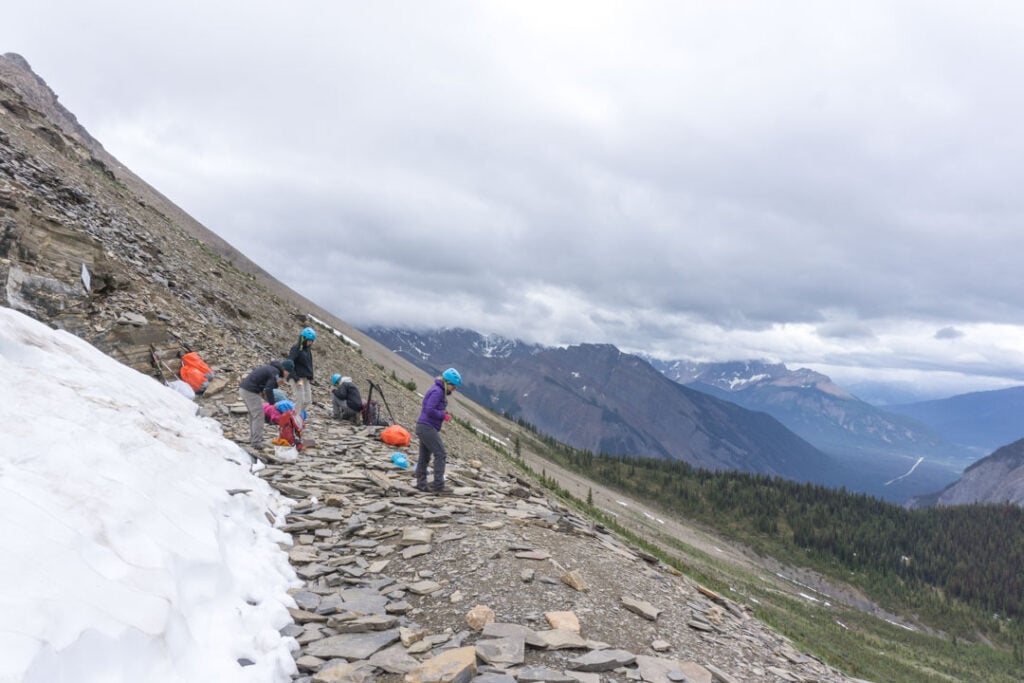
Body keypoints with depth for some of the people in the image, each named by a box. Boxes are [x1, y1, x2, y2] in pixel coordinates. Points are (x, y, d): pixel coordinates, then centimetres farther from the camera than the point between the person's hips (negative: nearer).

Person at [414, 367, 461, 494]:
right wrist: (443, 415, -11)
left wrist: (444, 413, 6)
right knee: (440, 455, -6)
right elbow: (429, 410, -24)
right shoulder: (437, 391, -16)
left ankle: (421, 483, 16)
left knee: (424, 457, 12)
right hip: (428, 428, -10)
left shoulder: (439, 391, 14)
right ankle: (438, 485, -4)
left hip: (423, 427, 10)